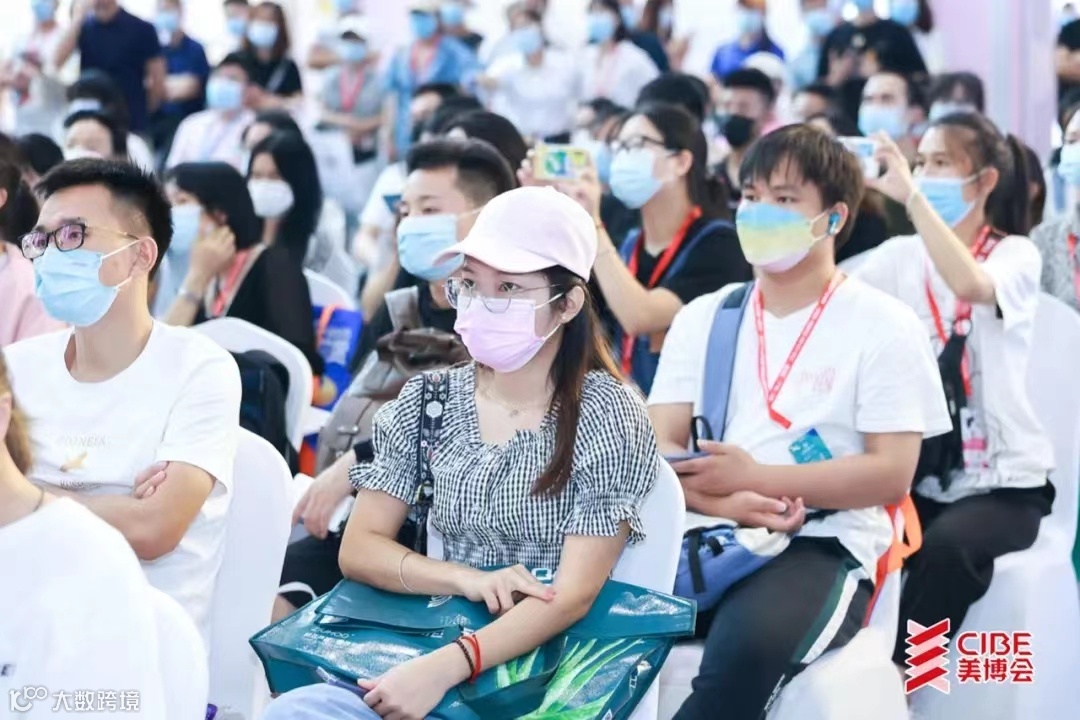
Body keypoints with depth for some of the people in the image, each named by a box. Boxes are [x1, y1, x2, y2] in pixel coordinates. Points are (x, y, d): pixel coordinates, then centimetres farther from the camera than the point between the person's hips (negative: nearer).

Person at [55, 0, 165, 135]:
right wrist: (77, 19, -14)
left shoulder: (141, 29, -4)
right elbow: (57, 62, -11)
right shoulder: (84, 26, 4)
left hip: (132, 125, -2)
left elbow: (158, 82, 1)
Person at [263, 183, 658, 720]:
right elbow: (358, 549, 6)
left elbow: (573, 595, -12)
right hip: (429, 648, 4)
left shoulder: (608, 417, -4)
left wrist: (441, 670, -25)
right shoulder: (426, 402, 8)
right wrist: (466, 578, -13)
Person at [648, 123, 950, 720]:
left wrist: (752, 477, -14)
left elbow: (891, 474, -5)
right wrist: (728, 503, -16)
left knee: (749, 642, -37)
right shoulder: (703, 317, 15)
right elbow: (658, 447, 5)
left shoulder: (884, 326, 2)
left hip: (824, 543, -4)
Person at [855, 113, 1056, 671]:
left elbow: (973, 285, -28)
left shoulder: (1017, 254, -4)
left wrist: (912, 196, -28)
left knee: (947, 545, -35)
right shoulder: (900, 255, 7)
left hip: (1002, 479, -3)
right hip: (919, 472, 3)